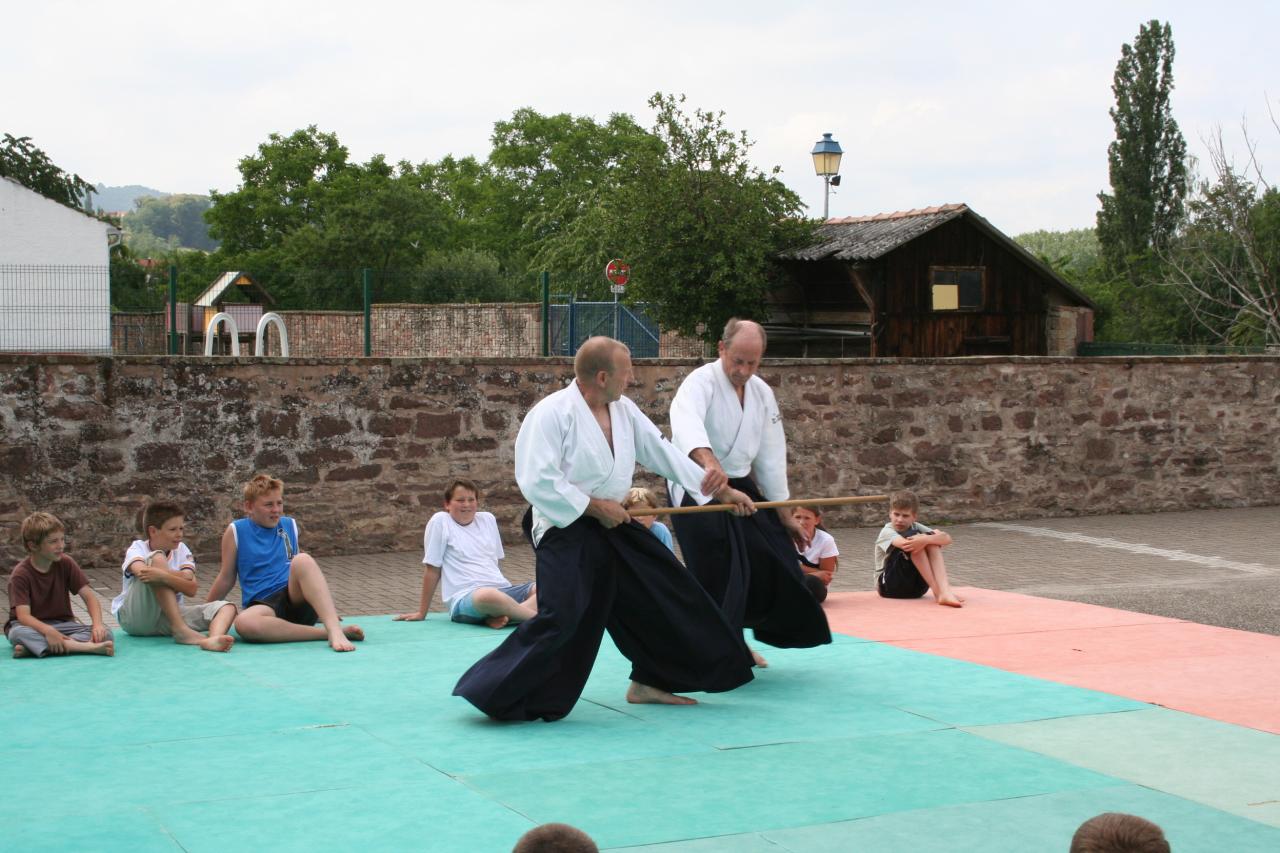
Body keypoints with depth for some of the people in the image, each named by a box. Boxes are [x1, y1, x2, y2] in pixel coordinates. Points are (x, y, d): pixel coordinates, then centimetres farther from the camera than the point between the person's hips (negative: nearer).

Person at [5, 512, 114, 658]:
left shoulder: (66, 563, -2)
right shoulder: (21, 574, -13)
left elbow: (89, 596, -7)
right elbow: (23, 615, -24)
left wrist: (97, 624, -27)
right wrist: (48, 631, -43)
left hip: (62, 624, 3)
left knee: (104, 634, -25)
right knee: (18, 633, -40)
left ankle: (35, 647, -35)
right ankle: (81, 646, -45)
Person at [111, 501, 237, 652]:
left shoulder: (181, 550, 6)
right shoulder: (138, 548, -2)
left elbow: (191, 589, -11)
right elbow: (142, 571, -28)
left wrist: (163, 575, -28)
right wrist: (178, 577, -24)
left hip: (168, 618, 4)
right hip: (134, 618, -4)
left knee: (227, 608, -14)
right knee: (157, 558, -24)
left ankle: (212, 639, -53)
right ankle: (181, 630, -32)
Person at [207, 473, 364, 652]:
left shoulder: (290, 525, 16)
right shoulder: (236, 531, 6)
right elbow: (226, 578, 14)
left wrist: (325, 607, 32)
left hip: (295, 597, 2)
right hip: (264, 605, -2)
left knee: (303, 560, -31)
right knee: (243, 623, -40)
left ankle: (334, 629, -46)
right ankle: (325, 633, -40)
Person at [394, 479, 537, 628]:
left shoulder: (488, 519, 18)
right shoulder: (440, 521, 2)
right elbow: (433, 569, 4)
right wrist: (422, 613, 8)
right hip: (464, 598, -6)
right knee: (488, 596, -43)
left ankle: (500, 616, -34)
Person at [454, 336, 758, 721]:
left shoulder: (624, 411, 7)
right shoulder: (552, 413, -18)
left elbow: (663, 453, 13)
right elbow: (537, 481, -22)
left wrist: (720, 489, 12)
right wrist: (594, 507, -18)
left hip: (613, 527, 9)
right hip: (566, 533, -8)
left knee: (664, 595, 12)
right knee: (560, 620, -20)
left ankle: (651, 681, 28)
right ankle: (492, 693, -10)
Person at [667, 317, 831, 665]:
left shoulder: (762, 393, 5)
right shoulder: (701, 383, -18)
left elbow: (770, 456, 10)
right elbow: (686, 423, -42)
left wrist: (785, 514, 10)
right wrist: (709, 462, -62)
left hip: (741, 487, 8)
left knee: (771, 562, 10)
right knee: (718, 574, -17)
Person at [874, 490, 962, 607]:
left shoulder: (916, 528, 5)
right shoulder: (887, 532, -9)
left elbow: (947, 538, -14)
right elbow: (904, 544, -34)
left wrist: (926, 539, -33)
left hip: (916, 588, 5)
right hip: (889, 585, -5)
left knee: (932, 539, -18)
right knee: (915, 539, -25)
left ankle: (945, 592, -35)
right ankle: (938, 592, -30)